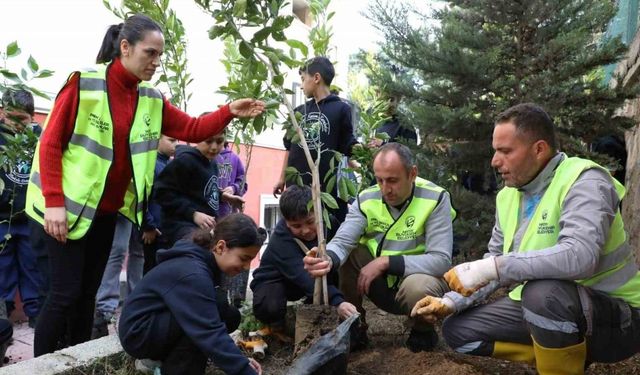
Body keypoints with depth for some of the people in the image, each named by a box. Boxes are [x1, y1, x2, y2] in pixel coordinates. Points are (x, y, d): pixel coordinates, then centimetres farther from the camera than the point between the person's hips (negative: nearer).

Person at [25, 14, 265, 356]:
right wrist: (54, 202, -18)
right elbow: (50, 144, -13)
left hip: (107, 211, 6)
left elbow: (193, 129, 2)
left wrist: (230, 111, -13)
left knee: (88, 293, 13)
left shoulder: (151, 100, 4)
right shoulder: (84, 83, -13)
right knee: (66, 293, -4)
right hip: (69, 206, -6)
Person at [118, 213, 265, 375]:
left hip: (162, 321, 10)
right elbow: (210, 333, -36)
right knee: (219, 311, -26)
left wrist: (240, 361, -4)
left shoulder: (202, 261, -1)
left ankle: (162, 359, 7)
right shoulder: (192, 273, -29)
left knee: (230, 317, -1)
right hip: (138, 332, -10)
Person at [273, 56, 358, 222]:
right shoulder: (299, 111, 14)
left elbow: (348, 147, 0)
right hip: (297, 185, 5)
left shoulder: (341, 109, -1)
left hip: (328, 185, -4)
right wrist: (282, 179, 18)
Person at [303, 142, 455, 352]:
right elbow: (342, 242, -21)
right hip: (381, 284, 4)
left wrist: (385, 262, -31)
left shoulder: (435, 199, -20)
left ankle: (423, 331, -1)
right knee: (346, 254, -19)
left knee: (418, 287, -37)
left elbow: (441, 260, -25)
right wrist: (328, 260, -46)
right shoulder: (366, 199, -11)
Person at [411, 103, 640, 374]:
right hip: (539, 309, 8)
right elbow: (495, 265, 10)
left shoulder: (584, 181, -20)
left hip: (614, 316, -8)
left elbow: (579, 256, -37)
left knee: (542, 291, -38)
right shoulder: (507, 196, 3)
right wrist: (451, 302, -5)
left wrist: (489, 268, -38)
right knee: (457, 330, 3)